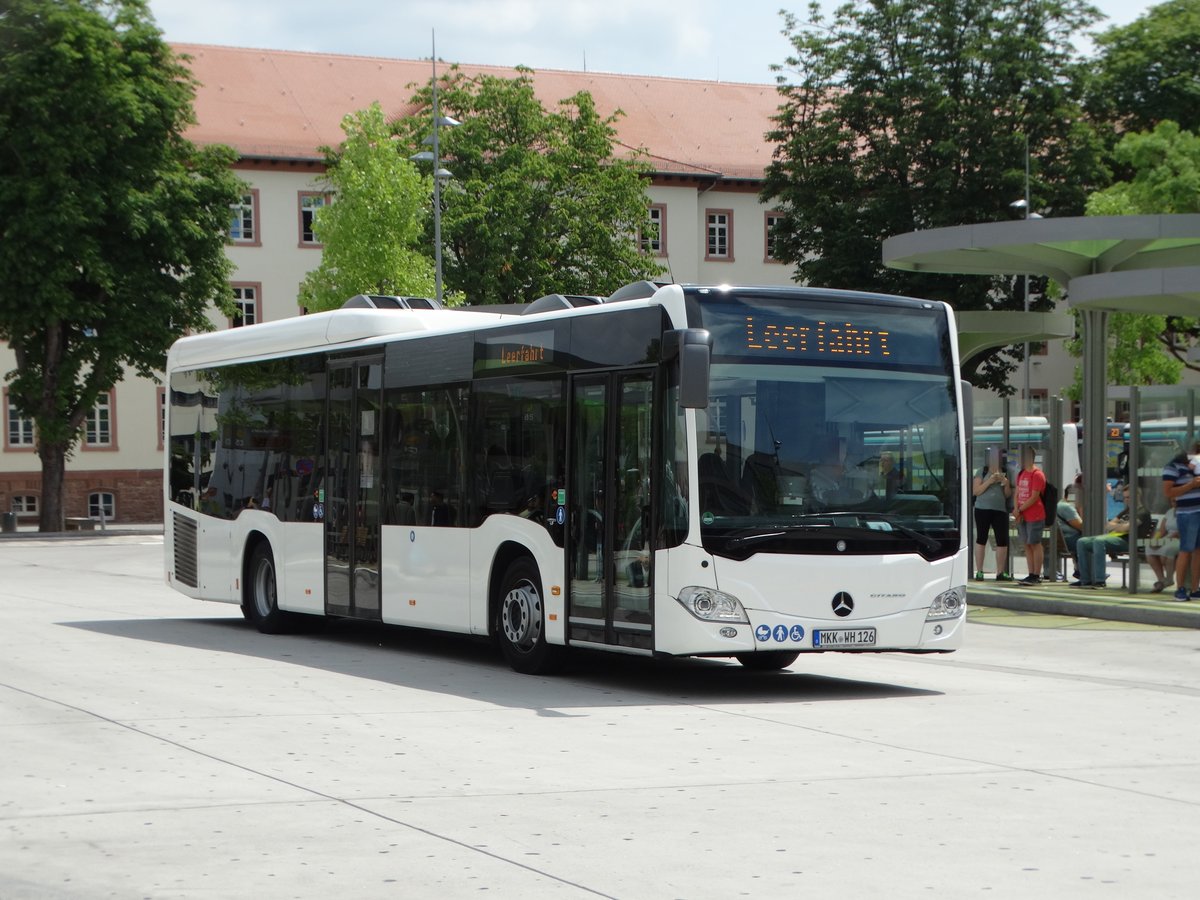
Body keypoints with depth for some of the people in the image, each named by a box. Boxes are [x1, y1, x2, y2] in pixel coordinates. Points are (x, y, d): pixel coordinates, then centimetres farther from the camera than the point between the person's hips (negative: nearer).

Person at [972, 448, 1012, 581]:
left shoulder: (1004, 473, 14)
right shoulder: (983, 472, 3)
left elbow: (1008, 495, 16)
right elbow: (975, 491, -3)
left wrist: (1006, 484, -3)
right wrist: (989, 482, -13)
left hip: (1000, 510, 3)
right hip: (983, 509, -3)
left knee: (1002, 541, -1)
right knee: (981, 539, 0)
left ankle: (1000, 572, 4)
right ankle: (979, 571, 2)